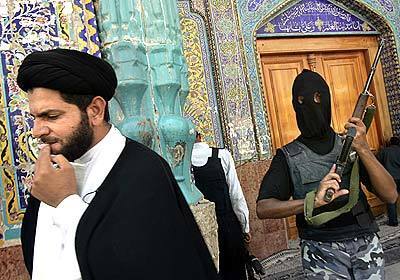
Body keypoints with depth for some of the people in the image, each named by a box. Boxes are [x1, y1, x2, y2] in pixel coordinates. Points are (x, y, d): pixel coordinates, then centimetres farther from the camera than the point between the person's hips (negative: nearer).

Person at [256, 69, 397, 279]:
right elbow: (263, 208, -14)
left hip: (366, 246, 3)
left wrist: (363, 149, -17)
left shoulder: (350, 146, 4)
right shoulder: (287, 157, -4)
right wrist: (312, 202, -28)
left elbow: (390, 196, -5)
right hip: (323, 255, -2)